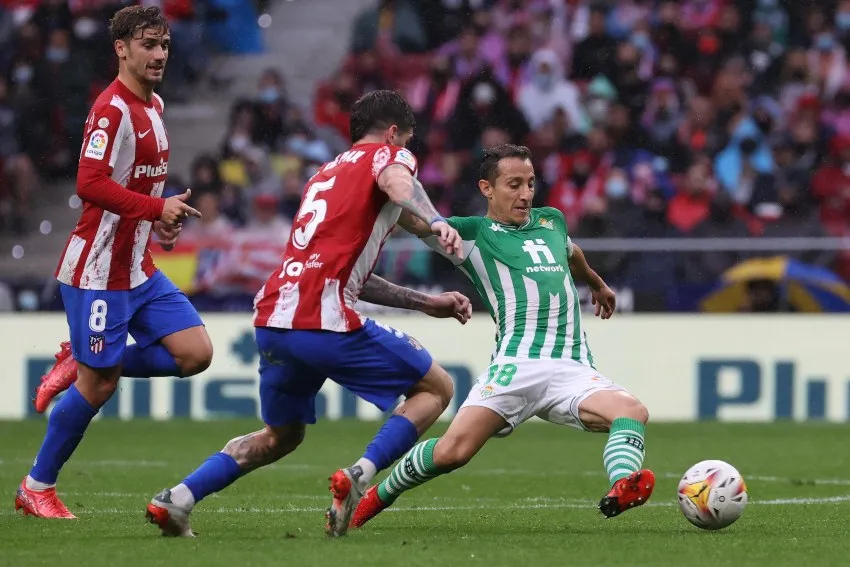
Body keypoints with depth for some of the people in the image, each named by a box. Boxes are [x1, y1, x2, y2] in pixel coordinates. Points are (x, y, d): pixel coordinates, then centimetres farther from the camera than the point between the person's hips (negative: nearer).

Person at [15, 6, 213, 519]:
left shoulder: (154, 106, 12)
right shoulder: (112, 110, -17)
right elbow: (90, 184, -26)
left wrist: (161, 217, 7)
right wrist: (156, 208, -25)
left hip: (139, 269, 9)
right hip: (99, 270, -9)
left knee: (195, 354, -2)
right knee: (98, 386, -4)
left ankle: (78, 363, 12)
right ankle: (36, 488, 13)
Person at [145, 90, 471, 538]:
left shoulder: (325, 173, 32)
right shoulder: (387, 155, 9)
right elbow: (397, 183, -18)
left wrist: (426, 303, 33)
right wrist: (436, 222, -35)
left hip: (271, 319, 7)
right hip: (324, 321, -7)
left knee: (281, 436, 26)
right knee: (436, 388, 9)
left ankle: (176, 500, 11)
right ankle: (358, 476, -11)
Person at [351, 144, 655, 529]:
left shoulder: (551, 220, 25)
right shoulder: (474, 233, 8)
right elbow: (415, 222, -8)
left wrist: (597, 284, 66)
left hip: (574, 368, 4)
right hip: (517, 365, -4)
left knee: (632, 412, -26)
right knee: (452, 452, -16)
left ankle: (622, 489, -50)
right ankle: (376, 497, 9)